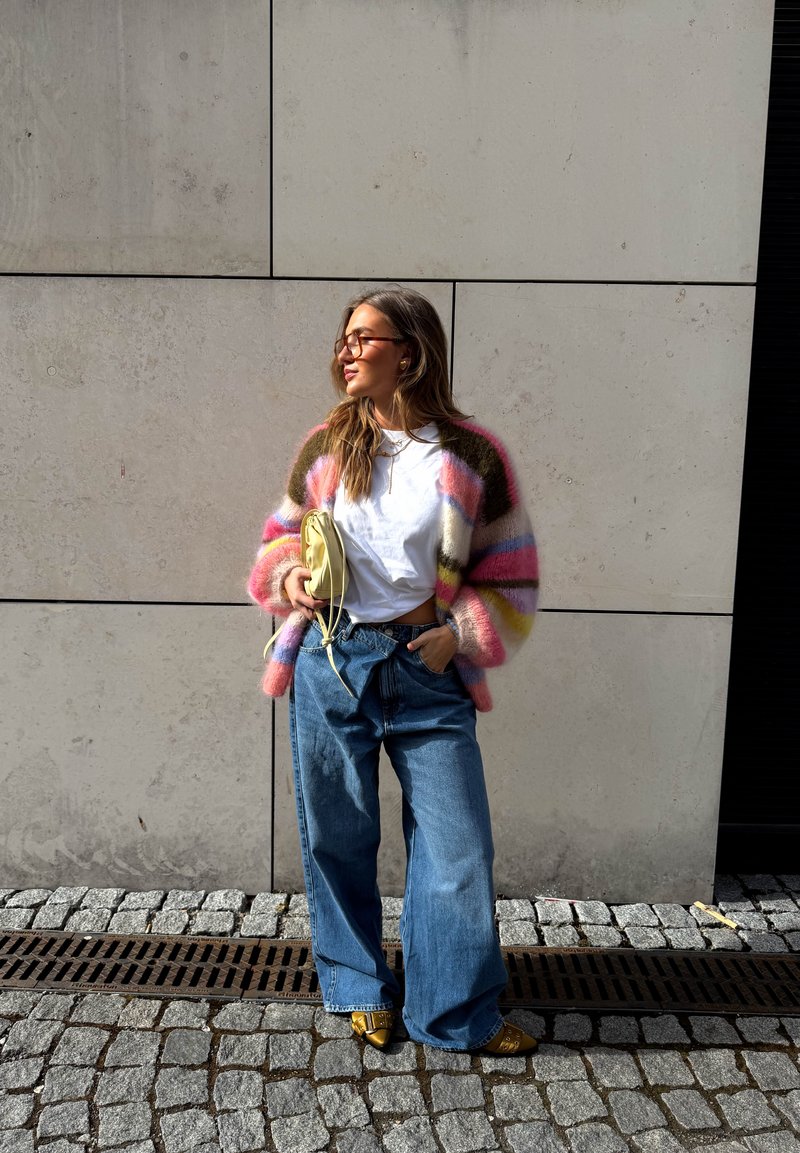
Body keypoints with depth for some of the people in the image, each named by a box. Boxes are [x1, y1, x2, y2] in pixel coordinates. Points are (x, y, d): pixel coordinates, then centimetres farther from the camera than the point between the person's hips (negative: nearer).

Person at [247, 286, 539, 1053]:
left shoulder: (473, 457, -2)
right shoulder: (326, 445, 4)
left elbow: (510, 573, 4)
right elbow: (281, 535, 16)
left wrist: (457, 634, -8)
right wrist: (291, 574, -5)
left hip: (428, 670, -1)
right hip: (331, 662, 2)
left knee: (455, 842, 3)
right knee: (336, 837, 13)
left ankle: (458, 1013, 27)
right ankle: (359, 990, 38)